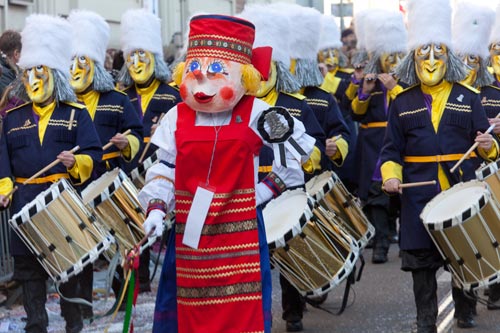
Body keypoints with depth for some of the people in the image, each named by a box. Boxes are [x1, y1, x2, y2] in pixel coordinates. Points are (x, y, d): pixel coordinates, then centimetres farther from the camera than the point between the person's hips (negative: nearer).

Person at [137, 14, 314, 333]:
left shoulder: (255, 115, -5)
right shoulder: (177, 118, 2)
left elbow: (301, 146, 3)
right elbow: (164, 167, 5)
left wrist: (269, 187, 0)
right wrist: (156, 209, -9)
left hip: (239, 232, -2)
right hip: (191, 231, 2)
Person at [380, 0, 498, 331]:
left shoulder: (468, 97, 4)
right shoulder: (403, 102, 5)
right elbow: (392, 150, 5)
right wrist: (390, 175, -13)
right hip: (420, 196, 0)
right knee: (422, 259, 2)